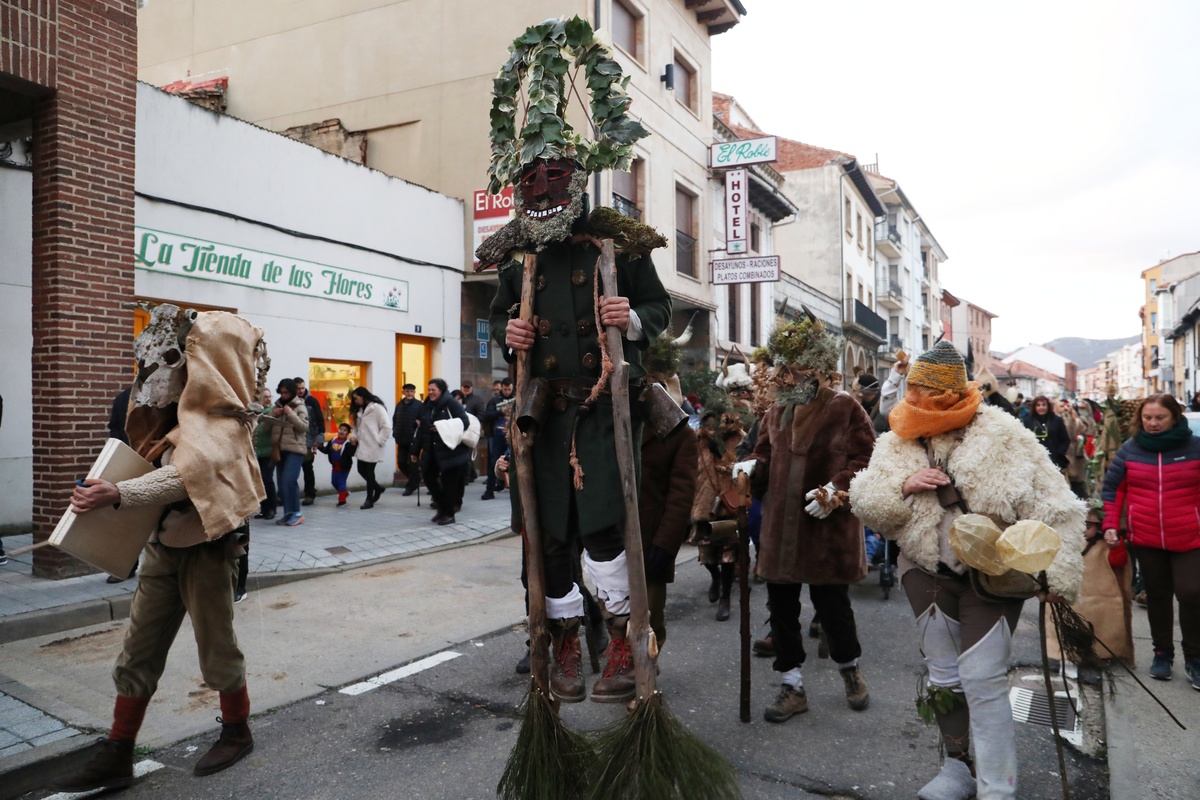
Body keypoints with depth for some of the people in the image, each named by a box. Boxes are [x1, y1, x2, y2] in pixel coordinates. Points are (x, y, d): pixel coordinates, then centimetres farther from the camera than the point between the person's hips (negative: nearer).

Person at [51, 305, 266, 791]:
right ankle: (116, 757, 22)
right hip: (165, 545, 8)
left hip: (203, 547, -8)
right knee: (138, 653, 11)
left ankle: (237, 733, 28)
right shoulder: (187, 412, 9)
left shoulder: (220, 424, -19)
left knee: (215, 645, 8)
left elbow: (185, 476, -35)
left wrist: (115, 495, -44)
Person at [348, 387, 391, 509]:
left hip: (372, 447, -8)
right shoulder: (361, 409, 14)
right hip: (362, 446, 8)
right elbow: (358, 426, 20)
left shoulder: (377, 408, -12)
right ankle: (378, 487, 32)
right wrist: (354, 435, 2)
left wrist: (379, 441, -14)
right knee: (361, 470, 9)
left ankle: (369, 499, 10)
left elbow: (387, 427, -16)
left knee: (369, 472, -2)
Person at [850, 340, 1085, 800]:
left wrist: (1057, 573, -14)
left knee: (983, 681, -7)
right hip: (927, 572, 4)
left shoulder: (1002, 437, -10)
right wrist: (903, 486, -19)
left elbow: (1051, 507, -10)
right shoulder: (897, 443, 2)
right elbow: (864, 503, 0)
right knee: (943, 673, 13)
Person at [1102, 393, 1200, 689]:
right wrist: (1110, 524, -2)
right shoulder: (1129, 449, 2)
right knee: (1157, 596, 12)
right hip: (1146, 539, 2)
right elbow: (1113, 489, 6)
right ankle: (1162, 653, 26)